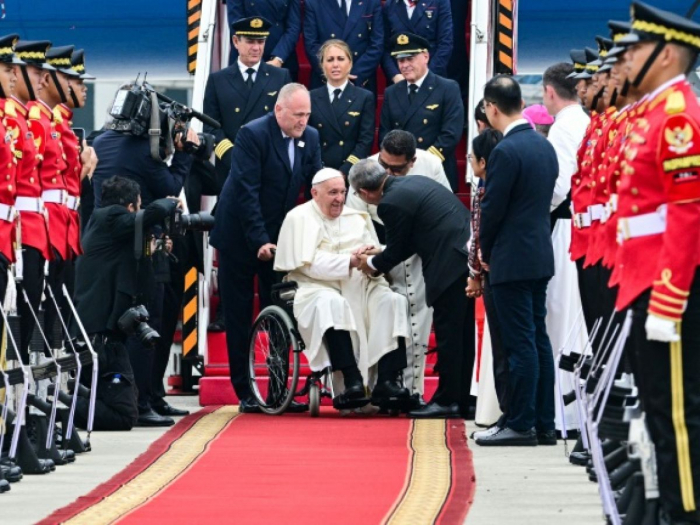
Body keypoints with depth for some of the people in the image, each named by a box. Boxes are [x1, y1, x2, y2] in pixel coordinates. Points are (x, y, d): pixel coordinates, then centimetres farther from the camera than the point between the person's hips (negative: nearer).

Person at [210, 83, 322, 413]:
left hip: (279, 236, 5)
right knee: (239, 316, 1)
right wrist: (260, 240, -24)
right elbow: (247, 191, -20)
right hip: (240, 237, -5)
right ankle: (245, 393, 6)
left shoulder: (310, 138, 1)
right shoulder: (252, 135, -17)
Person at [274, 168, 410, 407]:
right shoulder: (299, 218, 3)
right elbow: (309, 264, -10)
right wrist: (350, 262, -18)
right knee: (332, 304, -38)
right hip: (317, 288, -5)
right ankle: (352, 380, -43)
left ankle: (386, 381, -31)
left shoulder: (357, 216, 19)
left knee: (393, 301, -23)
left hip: (360, 286, 5)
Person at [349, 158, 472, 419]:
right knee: (461, 334, 14)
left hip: (450, 264, -9)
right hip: (469, 253, 9)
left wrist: (372, 264, 19)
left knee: (447, 334, -2)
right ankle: (461, 399, 20)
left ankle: (447, 400, 2)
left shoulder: (391, 204, -11)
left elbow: (396, 253, 0)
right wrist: (380, 254, 30)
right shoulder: (416, 183, 18)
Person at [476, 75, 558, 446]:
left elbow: (492, 209, -14)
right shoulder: (545, 146, 9)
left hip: (512, 259, -9)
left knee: (521, 344, -6)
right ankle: (544, 425, 14)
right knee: (538, 340, 11)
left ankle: (521, 425, -3)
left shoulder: (505, 152, -17)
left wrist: (486, 252, 4)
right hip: (541, 256, 9)